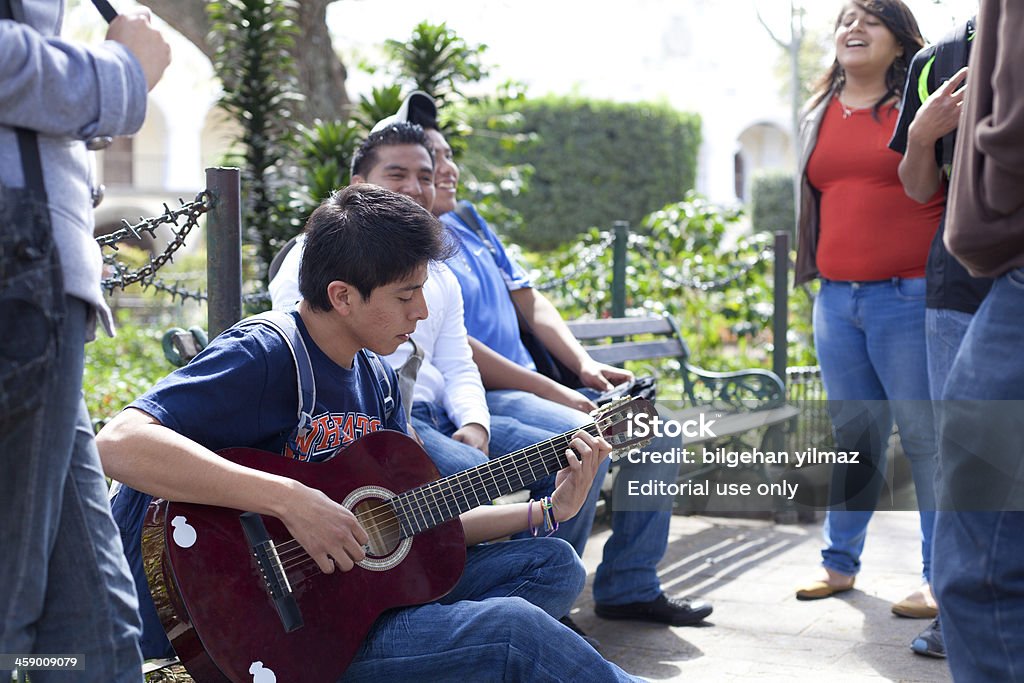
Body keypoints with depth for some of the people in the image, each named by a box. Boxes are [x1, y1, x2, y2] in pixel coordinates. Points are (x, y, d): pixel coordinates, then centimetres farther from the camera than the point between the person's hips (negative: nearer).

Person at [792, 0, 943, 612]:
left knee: (926, 436, -4)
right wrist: (814, 273, 22)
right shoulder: (819, 115, 15)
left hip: (910, 296, -5)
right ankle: (840, 562, 23)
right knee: (853, 434, 12)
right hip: (837, 298, 5)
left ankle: (942, 579, 3)